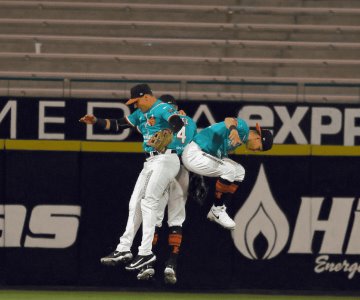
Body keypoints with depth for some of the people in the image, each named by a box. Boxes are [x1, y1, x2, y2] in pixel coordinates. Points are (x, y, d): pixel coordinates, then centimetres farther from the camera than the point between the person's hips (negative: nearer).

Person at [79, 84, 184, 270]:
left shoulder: (162, 109, -10)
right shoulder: (141, 113, 19)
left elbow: (178, 123, -29)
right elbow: (118, 125, 23)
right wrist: (96, 121, 10)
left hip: (165, 159, -10)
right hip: (150, 162, 10)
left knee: (148, 202, -15)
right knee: (135, 203, 7)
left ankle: (146, 253, -16)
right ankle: (124, 249, 10)